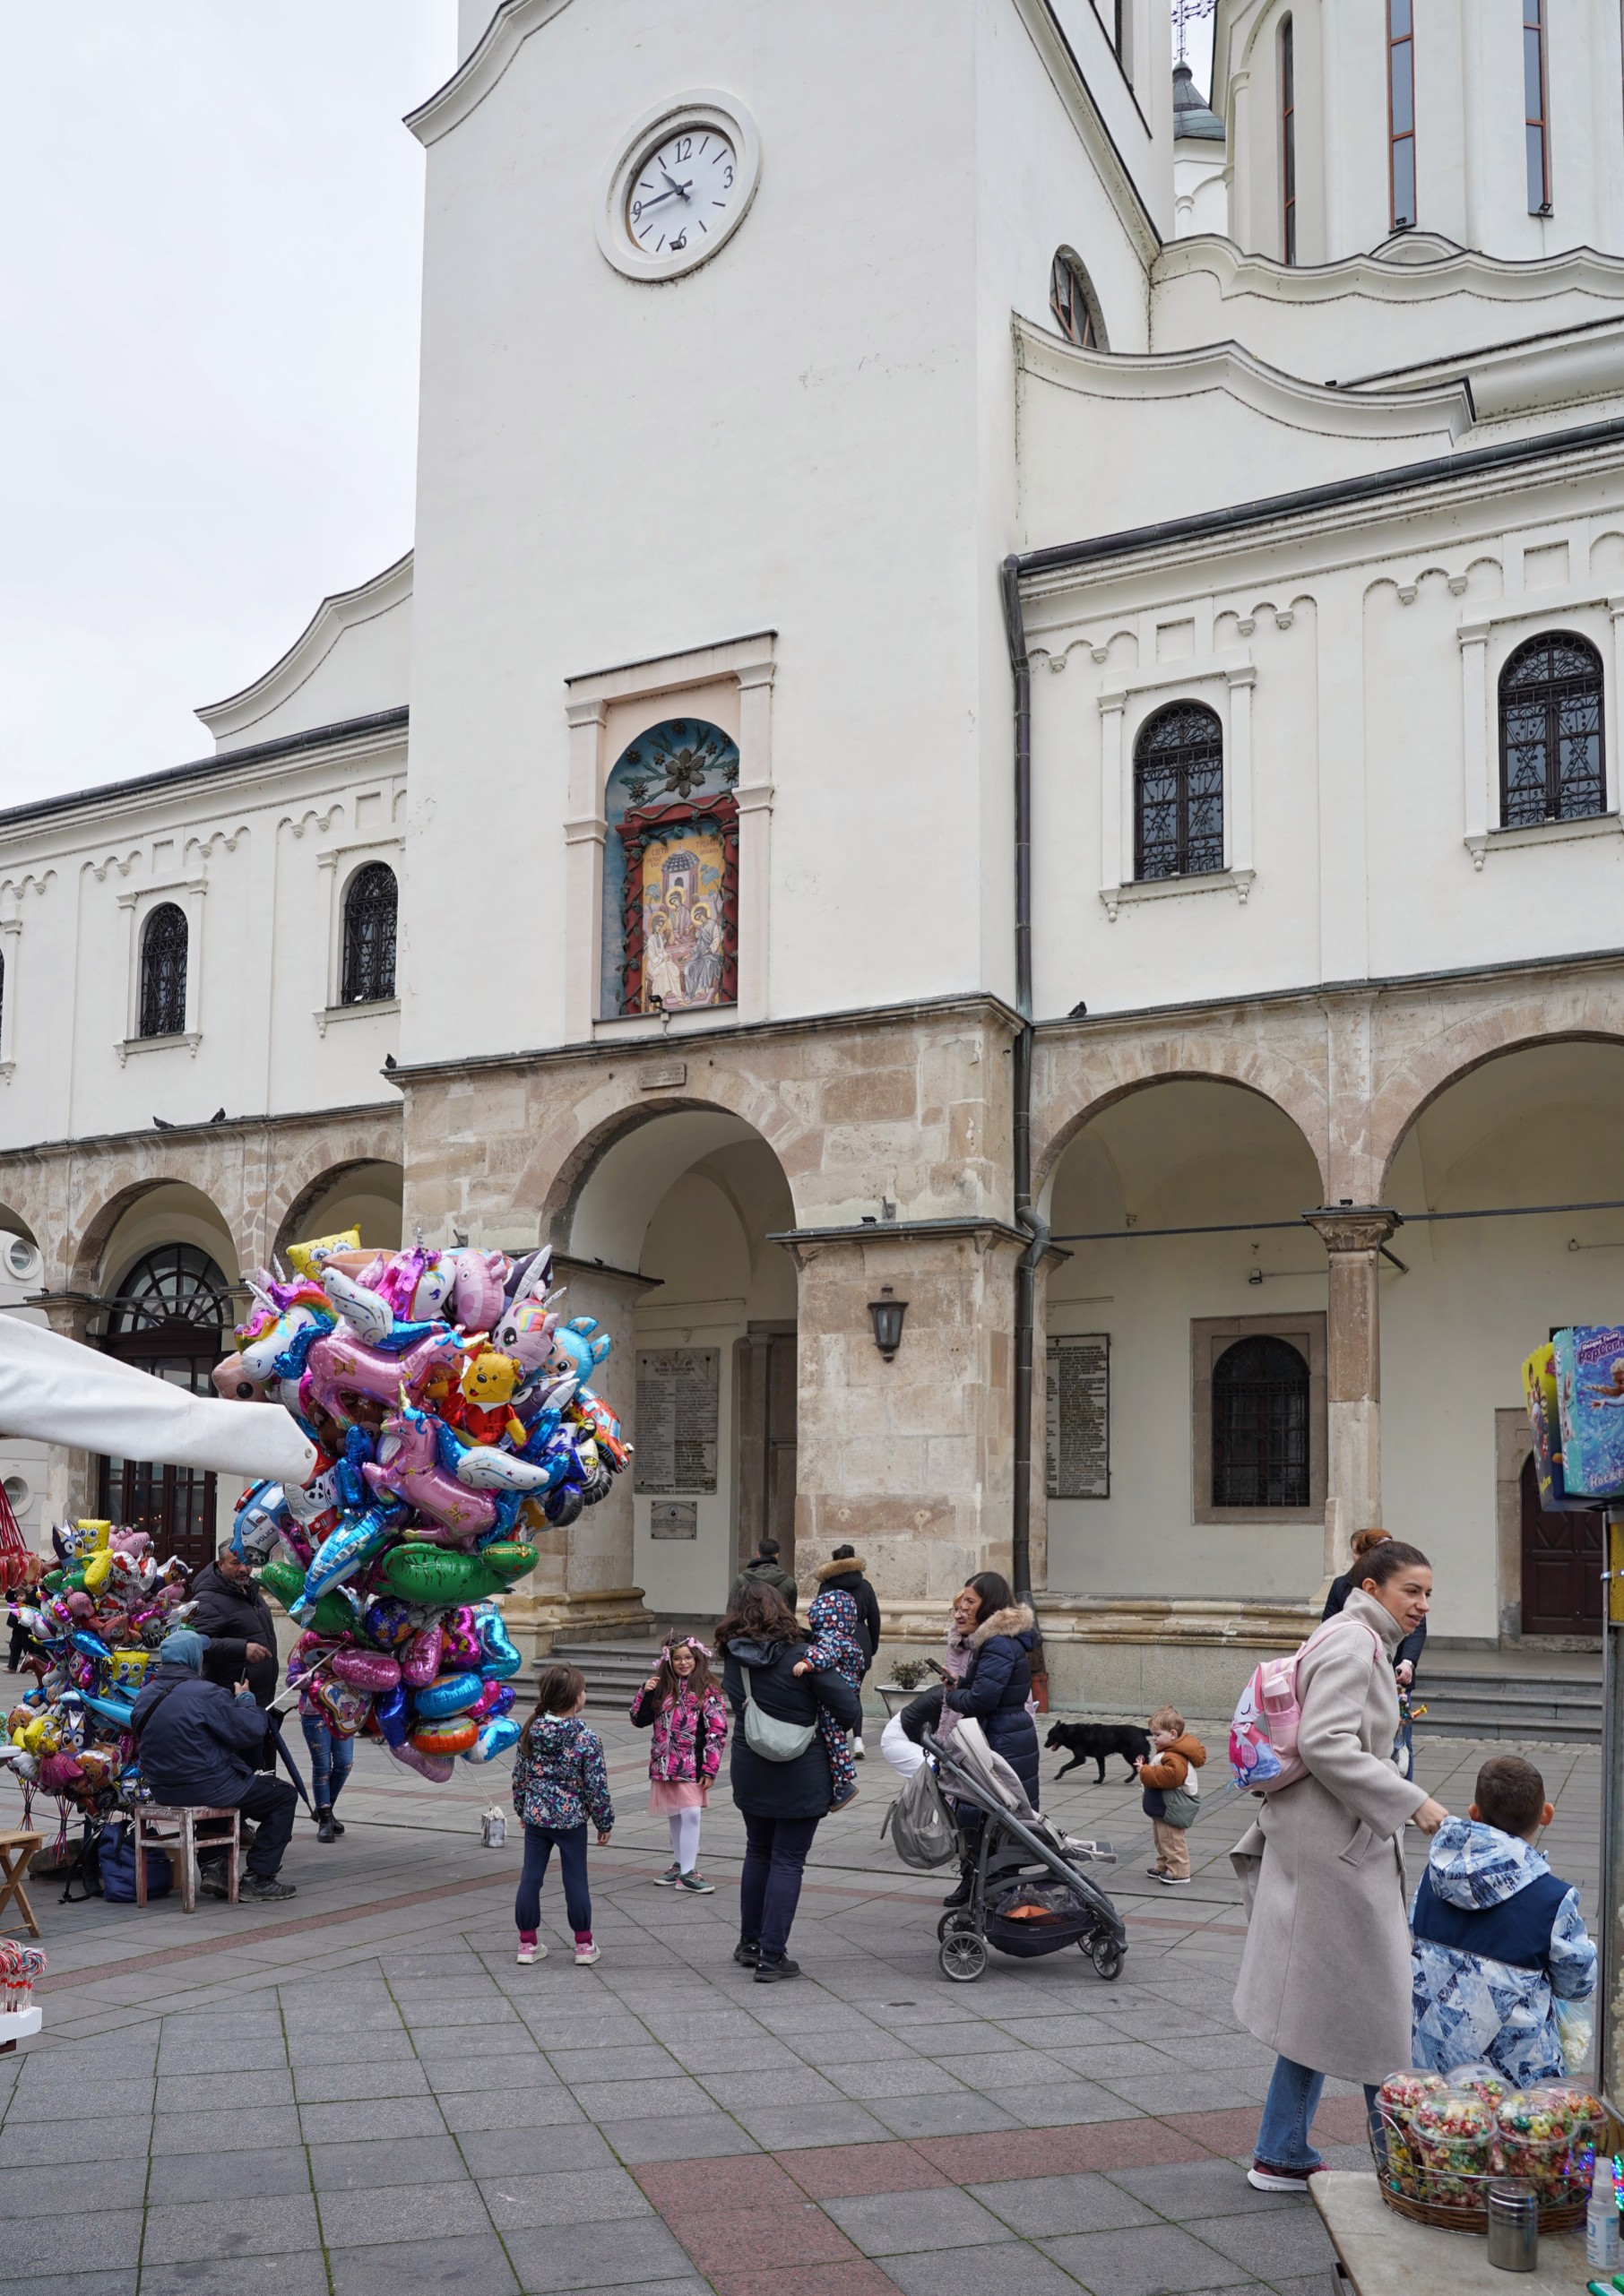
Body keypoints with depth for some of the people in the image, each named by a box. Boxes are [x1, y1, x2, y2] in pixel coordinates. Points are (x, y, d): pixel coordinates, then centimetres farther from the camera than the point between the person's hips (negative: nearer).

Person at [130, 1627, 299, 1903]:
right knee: (284, 1795, 7)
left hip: (162, 1791, 8)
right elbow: (252, 1730, -17)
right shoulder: (207, 1694, -21)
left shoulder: (144, 1697, 3)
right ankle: (258, 1879, 5)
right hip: (206, 1789, -8)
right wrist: (245, 1699, 1)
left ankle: (211, 1866, 28)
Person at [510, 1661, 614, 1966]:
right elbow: (596, 1785, -12)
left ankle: (528, 1942, 18)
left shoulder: (530, 1732, -3)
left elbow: (519, 1777, 5)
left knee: (530, 1877, 11)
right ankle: (584, 1944, 17)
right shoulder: (587, 1738, -15)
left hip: (535, 1817, 3)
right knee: (575, 1880, 7)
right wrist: (605, 1822, 0)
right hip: (572, 1819, -3)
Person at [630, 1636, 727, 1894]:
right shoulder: (661, 1687, 6)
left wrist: (710, 1768, -11)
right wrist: (646, 1693, -6)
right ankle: (679, 1864, 26)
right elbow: (639, 1721, 10)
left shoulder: (707, 1689, -5)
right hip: (664, 1764, 4)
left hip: (692, 1765, -4)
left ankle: (687, 1872, -6)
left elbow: (717, 1731, -6)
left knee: (691, 1814, -11)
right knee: (674, 1815, 14)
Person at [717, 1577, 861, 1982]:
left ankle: (750, 1944, 29)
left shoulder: (731, 1657, -4)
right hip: (801, 1776, -4)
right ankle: (772, 1957, 3)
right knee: (787, 1860, 3)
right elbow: (848, 1709, -15)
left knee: (758, 1853, 21)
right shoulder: (800, 1655, -17)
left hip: (749, 1774, 4)